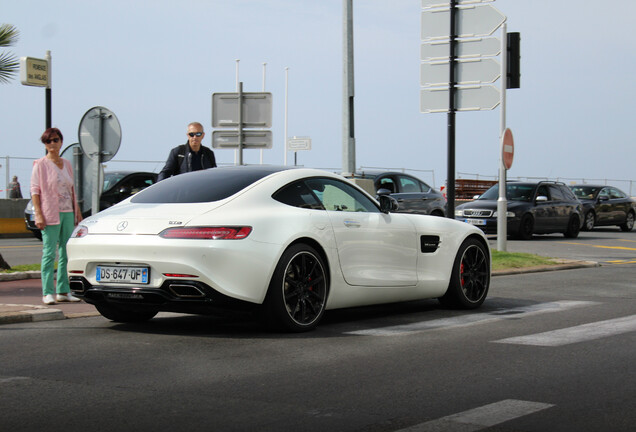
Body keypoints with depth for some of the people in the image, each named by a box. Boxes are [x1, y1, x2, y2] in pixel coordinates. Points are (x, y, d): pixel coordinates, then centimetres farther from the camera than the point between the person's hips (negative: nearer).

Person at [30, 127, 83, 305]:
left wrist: (77, 211, 14)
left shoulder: (67, 164, 16)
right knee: (49, 253, -7)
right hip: (50, 214, -6)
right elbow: (35, 190, -5)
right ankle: (48, 293, -6)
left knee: (66, 254, 6)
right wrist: (38, 214, -15)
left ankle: (63, 291, 11)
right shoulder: (40, 164, 0)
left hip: (68, 213, 6)